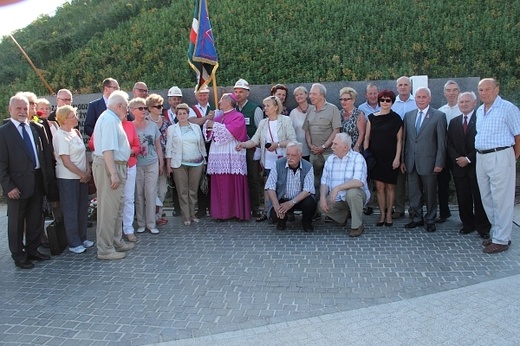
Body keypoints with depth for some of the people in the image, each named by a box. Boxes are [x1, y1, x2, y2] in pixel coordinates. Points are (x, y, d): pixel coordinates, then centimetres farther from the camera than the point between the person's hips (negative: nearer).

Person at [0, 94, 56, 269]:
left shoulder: (37, 128, 7)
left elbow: (47, 152, 10)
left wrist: (49, 175, 3)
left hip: (38, 180, 5)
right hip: (18, 184, -5)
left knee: (36, 219, 15)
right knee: (16, 222, 9)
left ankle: (32, 250, 31)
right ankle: (18, 256, 22)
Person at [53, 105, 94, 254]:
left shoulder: (76, 132, 7)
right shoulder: (60, 136, -15)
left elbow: (83, 153, 11)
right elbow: (66, 162, -17)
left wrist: (88, 171, -3)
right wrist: (83, 175, -11)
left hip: (81, 177, 7)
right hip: (68, 178, -7)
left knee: (83, 208, 14)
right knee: (71, 211, 4)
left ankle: (82, 238, 27)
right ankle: (74, 243, 15)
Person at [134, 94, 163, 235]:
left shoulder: (153, 125, 7)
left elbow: (158, 146, 11)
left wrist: (161, 164, 10)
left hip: (152, 164, 2)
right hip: (136, 165, -2)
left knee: (151, 194, 2)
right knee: (139, 194, 5)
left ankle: (151, 223, 11)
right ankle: (141, 223, 16)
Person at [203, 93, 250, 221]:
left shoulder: (238, 116, 2)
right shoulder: (218, 117, 21)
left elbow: (230, 131, -15)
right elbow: (208, 133, 16)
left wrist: (214, 125, -9)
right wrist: (208, 124, -5)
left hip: (232, 155, -6)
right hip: (218, 155, 6)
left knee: (234, 185, -5)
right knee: (219, 184, 2)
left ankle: (238, 212, 2)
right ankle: (221, 212, 8)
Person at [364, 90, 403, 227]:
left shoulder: (396, 119, 0)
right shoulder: (372, 117, 6)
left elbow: (399, 140, -1)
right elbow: (367, 137, 7)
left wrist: (397, 158, -8)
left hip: (390, 157, -1)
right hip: (375, 157, 2)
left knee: (389, 186, 6)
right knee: (379, 187, 2)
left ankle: (389, 214, 17)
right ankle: (382, 214, 12)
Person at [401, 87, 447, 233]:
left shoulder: (439, 116, -3)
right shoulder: (408, 115, 10)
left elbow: (442, 142, -5)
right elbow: (405, 139, 11)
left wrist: (439, 163, -9)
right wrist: (403, 160, 8)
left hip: (428, 162, -4)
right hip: (411, 162, 4)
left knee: (430, 193, 7)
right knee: (413, 193, 10)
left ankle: (430, 220, 20)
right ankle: (417, 218, 23)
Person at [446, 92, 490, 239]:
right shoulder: (454, 122, 12)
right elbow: (449, 144, 9)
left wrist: (468, 159, -14)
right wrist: (457, 158, -6)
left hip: (476, 165, -4)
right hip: (459, 166, 5)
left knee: (479, 198, 1)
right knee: (463, 198, 8)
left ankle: (483, 227, 12)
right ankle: (468, 224, 19)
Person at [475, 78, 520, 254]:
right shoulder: (479, 111, 14)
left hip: (500, 157, -7)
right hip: (481, 158, 8)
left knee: (501, 200, -2)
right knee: (487, 199, 14)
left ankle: (501, 239, 6)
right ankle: (495, 232, 27)